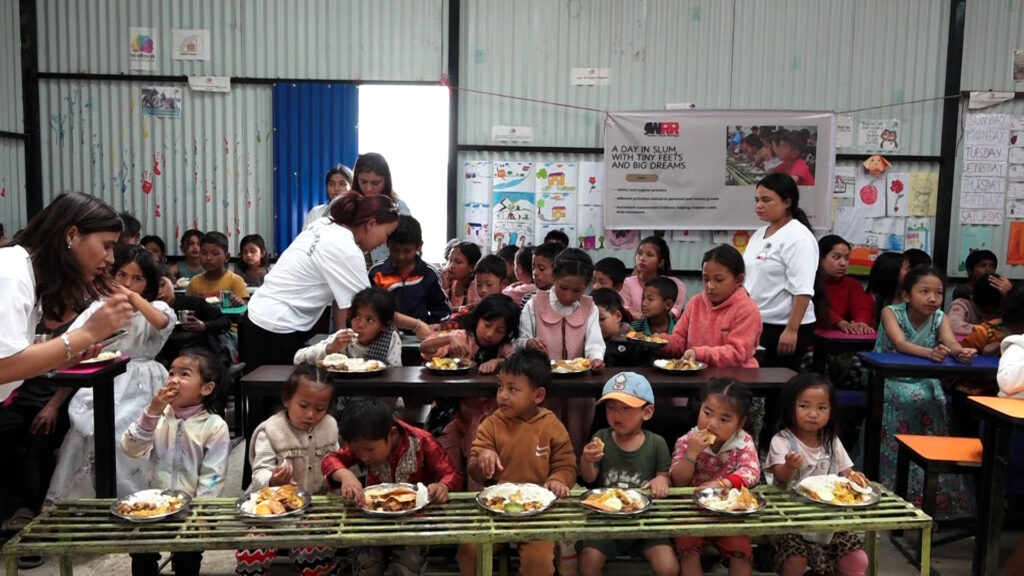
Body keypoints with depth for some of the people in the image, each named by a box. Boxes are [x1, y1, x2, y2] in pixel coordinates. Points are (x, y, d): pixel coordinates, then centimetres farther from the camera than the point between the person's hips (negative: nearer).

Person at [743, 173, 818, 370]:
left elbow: (802, 290, -20)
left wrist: (791, 330, -24)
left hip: (783, 328, -8)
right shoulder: (759, 234, 13)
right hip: (757, 325, 8)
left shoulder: (798, 237, -13)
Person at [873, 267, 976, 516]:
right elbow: (900, 344, -28)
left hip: (925, 381, 4)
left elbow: (951, 342, -19)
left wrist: (961, 352, -43)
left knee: (932, 401, -25)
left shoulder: (939, 317, 0)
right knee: (910, 399, -31)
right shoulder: (891, 312, -11)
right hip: (890, 379, -3)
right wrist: (930, 352, -46)